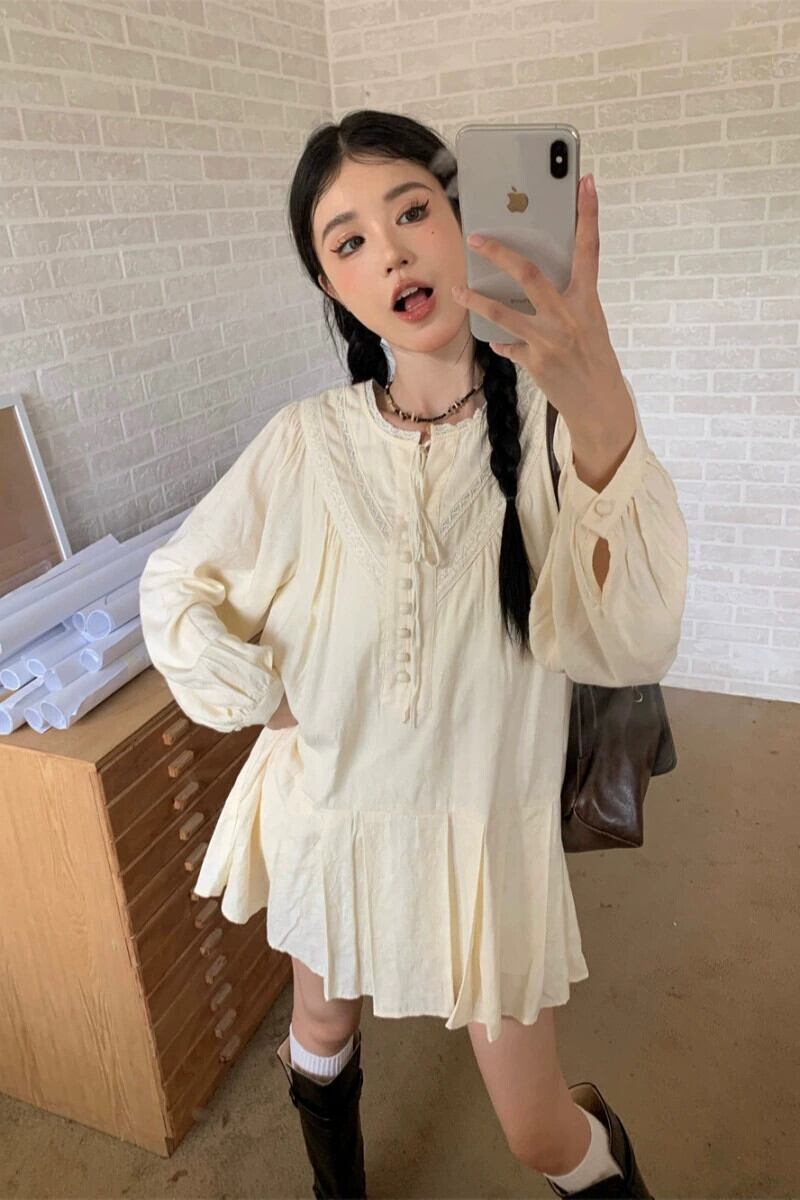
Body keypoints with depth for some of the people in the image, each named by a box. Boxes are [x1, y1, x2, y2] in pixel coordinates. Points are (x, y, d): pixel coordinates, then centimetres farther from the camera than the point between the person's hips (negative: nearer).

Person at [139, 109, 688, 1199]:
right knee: (323, 1031, 28)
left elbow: (631, 644, -32)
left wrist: (599, 407, -45)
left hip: (487, 825, -2)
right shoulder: (307, 441, -11)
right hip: (332, 811, 3)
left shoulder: (549, 417, -16)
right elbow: (174, 584, 1)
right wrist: (265, 701, -8)